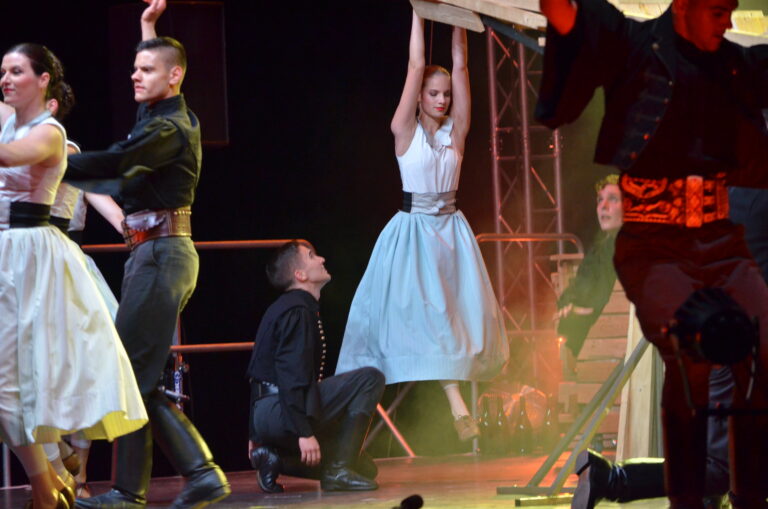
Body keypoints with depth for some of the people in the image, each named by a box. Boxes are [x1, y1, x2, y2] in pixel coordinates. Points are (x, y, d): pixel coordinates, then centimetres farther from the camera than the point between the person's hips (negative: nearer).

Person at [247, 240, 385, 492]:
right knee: (370, 378, -18)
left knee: (365, 468, 12)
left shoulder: (285, 309, 22)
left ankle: (276, 458, 5)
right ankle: (338, 469, -18)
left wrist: (257, 434, 29)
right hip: (279, 412, -10)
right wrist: (303, 432, -27)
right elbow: (292, 374, -22)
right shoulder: (297, 311, -11)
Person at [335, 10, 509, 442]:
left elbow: (460, 67, 1)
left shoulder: (455, 131, 5)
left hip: (452, 229, 5)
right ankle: (457, 406, -21)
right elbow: (416, 65, -8)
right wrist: (420, 14, -7)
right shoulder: (406, 131, -4)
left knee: (462, 309, -3)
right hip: (413, 229, -5)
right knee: (425, 309, -13)